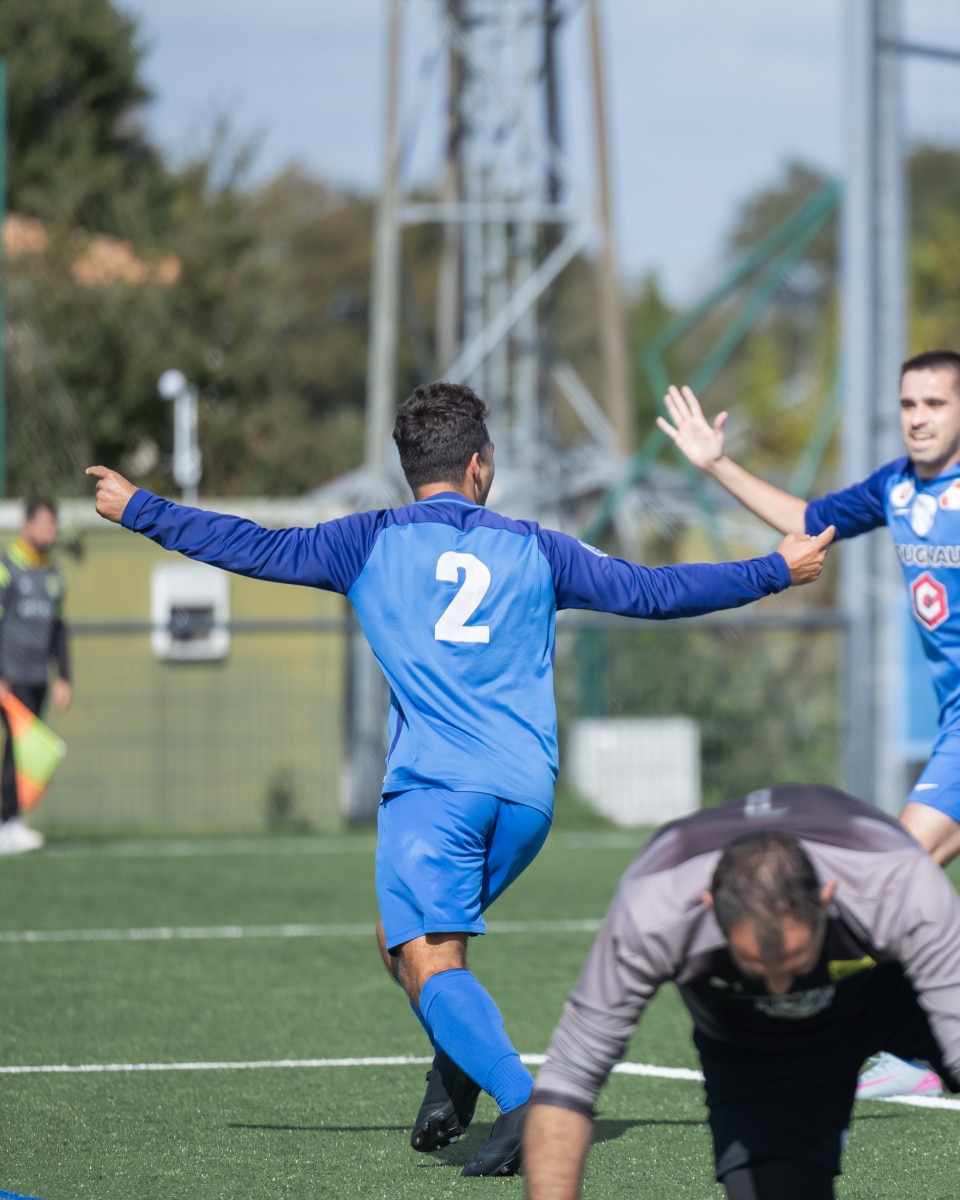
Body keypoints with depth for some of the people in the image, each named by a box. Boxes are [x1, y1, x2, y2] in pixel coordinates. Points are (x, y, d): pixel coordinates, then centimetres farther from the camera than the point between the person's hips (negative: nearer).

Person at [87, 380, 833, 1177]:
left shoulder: (371, 541, 9)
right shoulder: (533, 549, 16)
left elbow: (255, 549, 10)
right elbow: (653, 590, 19)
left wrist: (136, 511, 22)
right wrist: (777, 571, 30)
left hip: (433, 784, -4)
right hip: (528, 796, 4)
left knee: (427, 960, -12)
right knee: (414, 934, 23)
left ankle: (525, 1103, -35)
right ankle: (455, 1079, 2)